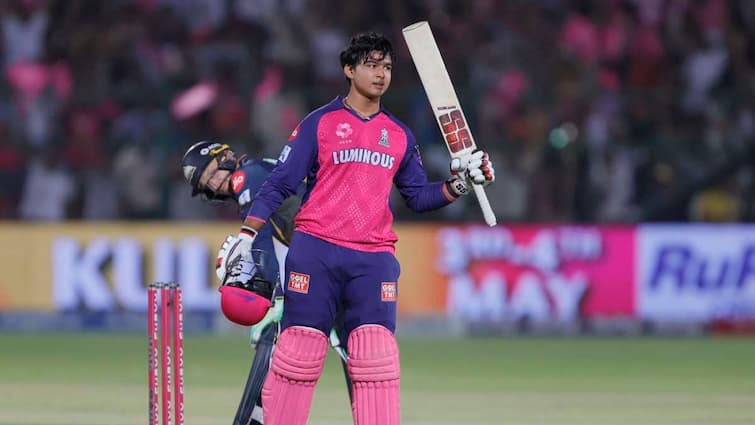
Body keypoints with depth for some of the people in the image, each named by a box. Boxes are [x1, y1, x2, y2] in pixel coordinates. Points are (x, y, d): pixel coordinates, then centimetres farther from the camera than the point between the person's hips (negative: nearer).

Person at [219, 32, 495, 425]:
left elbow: (418, 196, 17)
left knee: (377, 355, -6)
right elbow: (280, 184, 1)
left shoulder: (400, 135, 16)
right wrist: (245, 236, -6)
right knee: (298, 348, -5)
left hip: (374, 259, 3)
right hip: (315, 251, -3)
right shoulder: (320, 123, 4)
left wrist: (457, 186, 0)